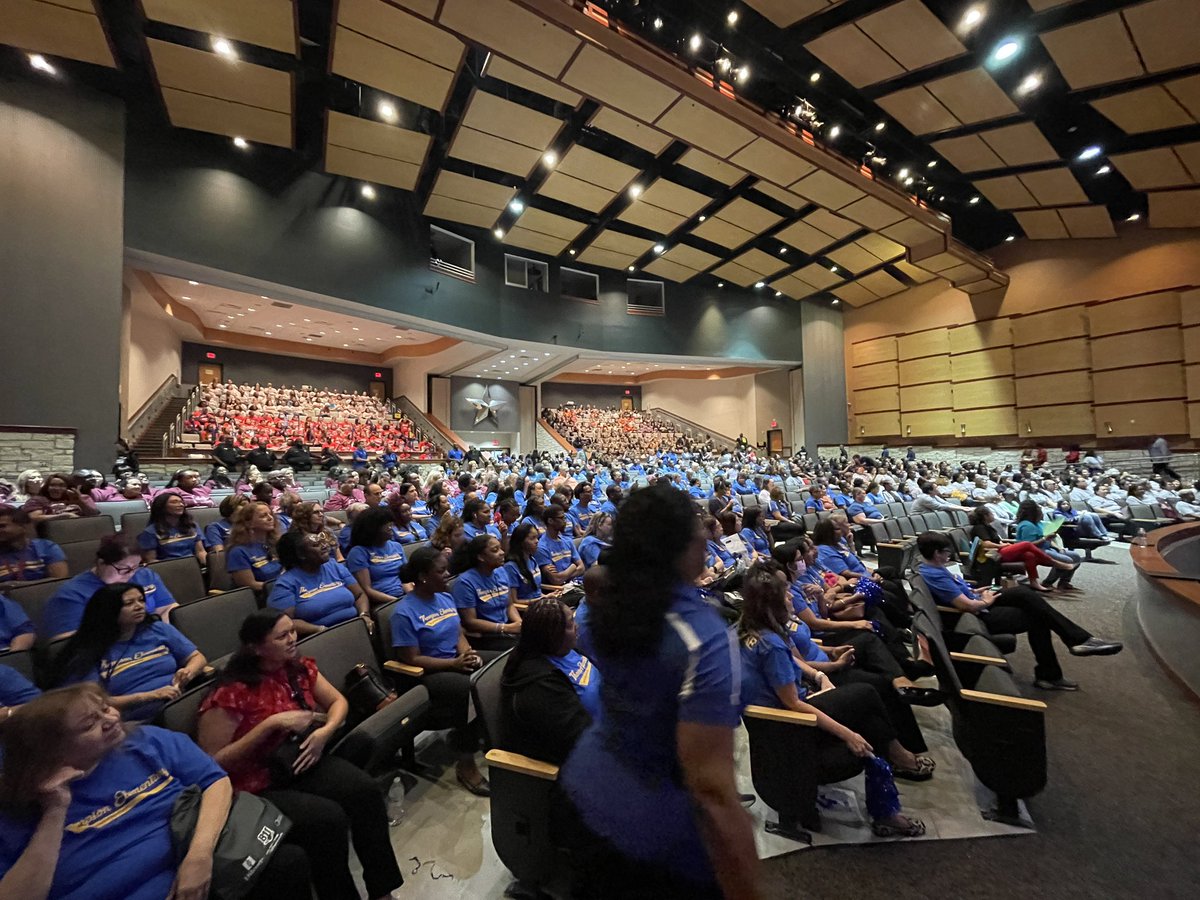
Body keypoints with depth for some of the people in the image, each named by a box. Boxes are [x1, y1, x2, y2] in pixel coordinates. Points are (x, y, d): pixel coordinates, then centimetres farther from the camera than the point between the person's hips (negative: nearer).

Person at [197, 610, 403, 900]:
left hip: (302, 763, 5)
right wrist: (271, 723, -25)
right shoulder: (231, 694, -16)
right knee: (329, 818, -28)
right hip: (257, 786, -5)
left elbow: (338, 701, 7)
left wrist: (325, 732, -14)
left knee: (364, 790, -20)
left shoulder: (300, 668, 0)